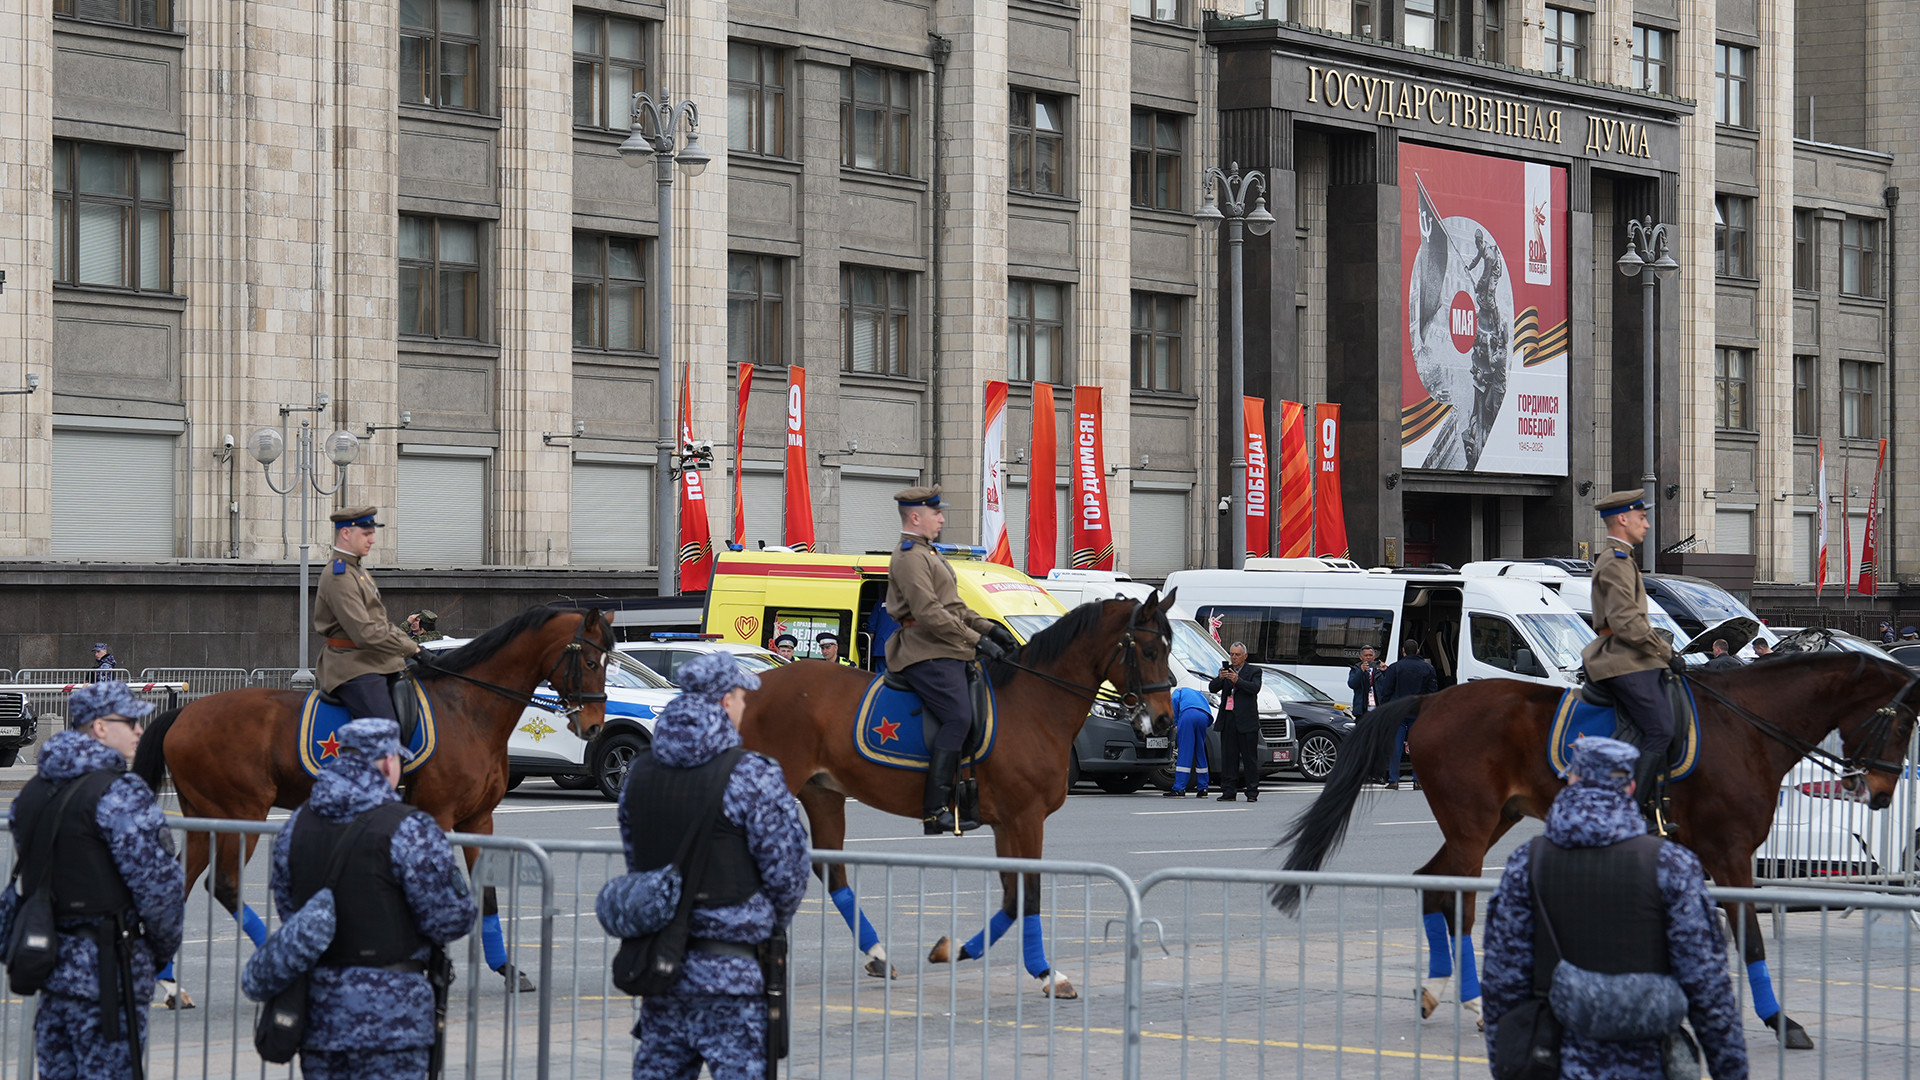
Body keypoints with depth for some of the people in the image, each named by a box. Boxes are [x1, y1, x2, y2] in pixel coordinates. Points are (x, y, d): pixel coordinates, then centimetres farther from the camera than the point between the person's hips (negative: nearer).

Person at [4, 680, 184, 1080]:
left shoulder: (33, 791, 11)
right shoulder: (122, 794, -15)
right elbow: (156, 883, -16)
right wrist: (164, 947, 0)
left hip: (48, 960, 8)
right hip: (107, 969, -8)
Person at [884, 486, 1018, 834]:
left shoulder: (927, 554, 25)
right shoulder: (910, 557, -9)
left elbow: (954, 607, 28)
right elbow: (929, 612, -20)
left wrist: (990, 629, 15)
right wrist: (976, 640, -19)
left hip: (945, 655, 11)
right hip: (927, 655, -11)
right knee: (958, 718, -23)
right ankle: (935, 809, -26)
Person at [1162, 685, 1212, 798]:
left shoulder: (1179, 690, 29)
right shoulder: (1199, 694, 40)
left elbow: (1174, 700, 5)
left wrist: (1175, 724, 7)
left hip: (1188, 713, -5)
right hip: (1204, 716, 5)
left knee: (1184, 752, -8)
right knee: (1200, 754, 15)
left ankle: (1179, 789, -13)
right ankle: (1202, 789, 16)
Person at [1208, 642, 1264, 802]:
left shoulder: (1253, 671, 4)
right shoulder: (1225, 670, 14)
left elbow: (1255, 687, -14)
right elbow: (1212, 688, 3)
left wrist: (1237, 680, -26)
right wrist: (1220, 678, -17)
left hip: (1246, 721, -4)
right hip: (1228, 720, 4)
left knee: (1250, 758, 0)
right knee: (1228, 757, 4)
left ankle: (1252, 792, 3)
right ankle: (1228, 792, 7)